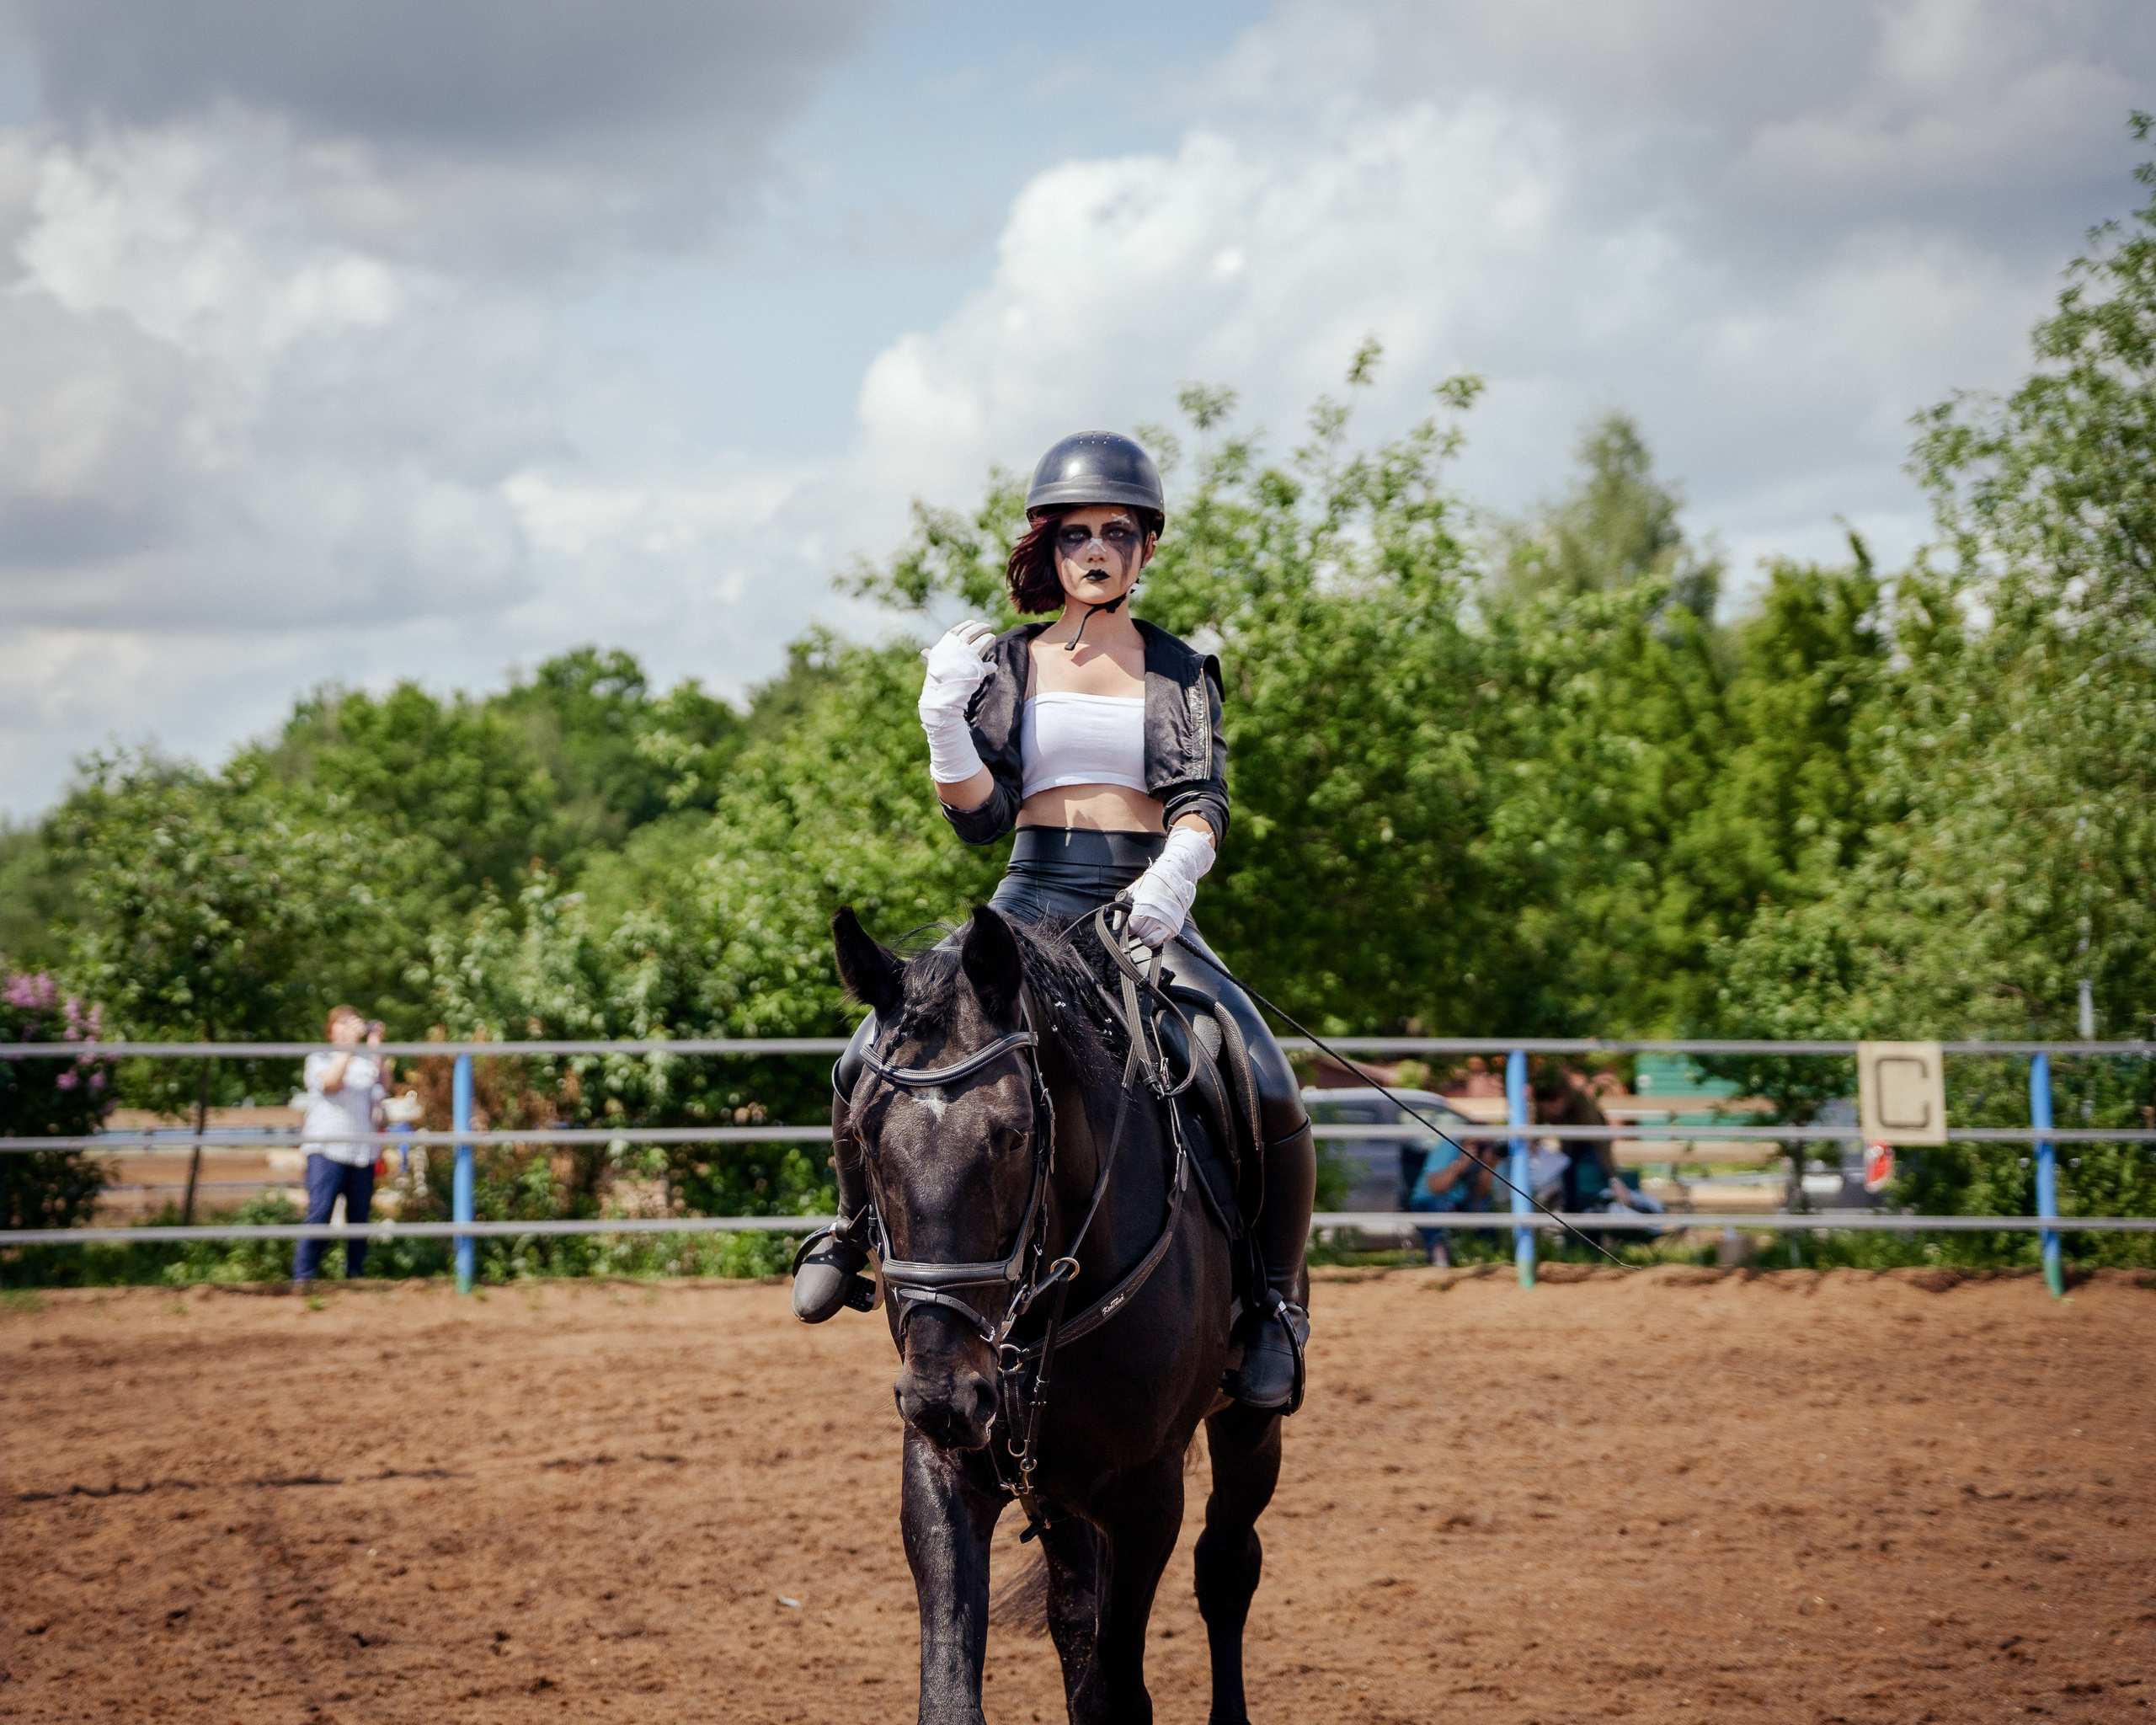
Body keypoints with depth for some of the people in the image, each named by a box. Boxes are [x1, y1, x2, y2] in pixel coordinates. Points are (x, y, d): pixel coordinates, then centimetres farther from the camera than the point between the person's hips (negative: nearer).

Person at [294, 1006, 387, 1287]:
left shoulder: (366, 1060, 14)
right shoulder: (319, 1059, 7)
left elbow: (384, 1086, -2)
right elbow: (331, 1082, -14)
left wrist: (376, 1046, -4)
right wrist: (350, 1043, -15)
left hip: (362, 1151, 4)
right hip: (327, 1148, -4)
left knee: (359, 1217, 5)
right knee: (319, 1213, -14)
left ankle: (355, 1275, 15)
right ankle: (302, 1277, -13)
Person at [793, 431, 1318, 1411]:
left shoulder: (1179, 672, 11)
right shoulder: (1004, 664, 11)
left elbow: (1204, 798, -2)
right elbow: (979, 817, 3)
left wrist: (1175, 873, -23)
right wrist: (943, 723, -15)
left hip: (1147, 907, 0)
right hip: (1032, 900, 0)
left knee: (1271, 1093, -22)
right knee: (870, 1061, -20)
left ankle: (1275, 1300, 1)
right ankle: (860, 1224, 11)